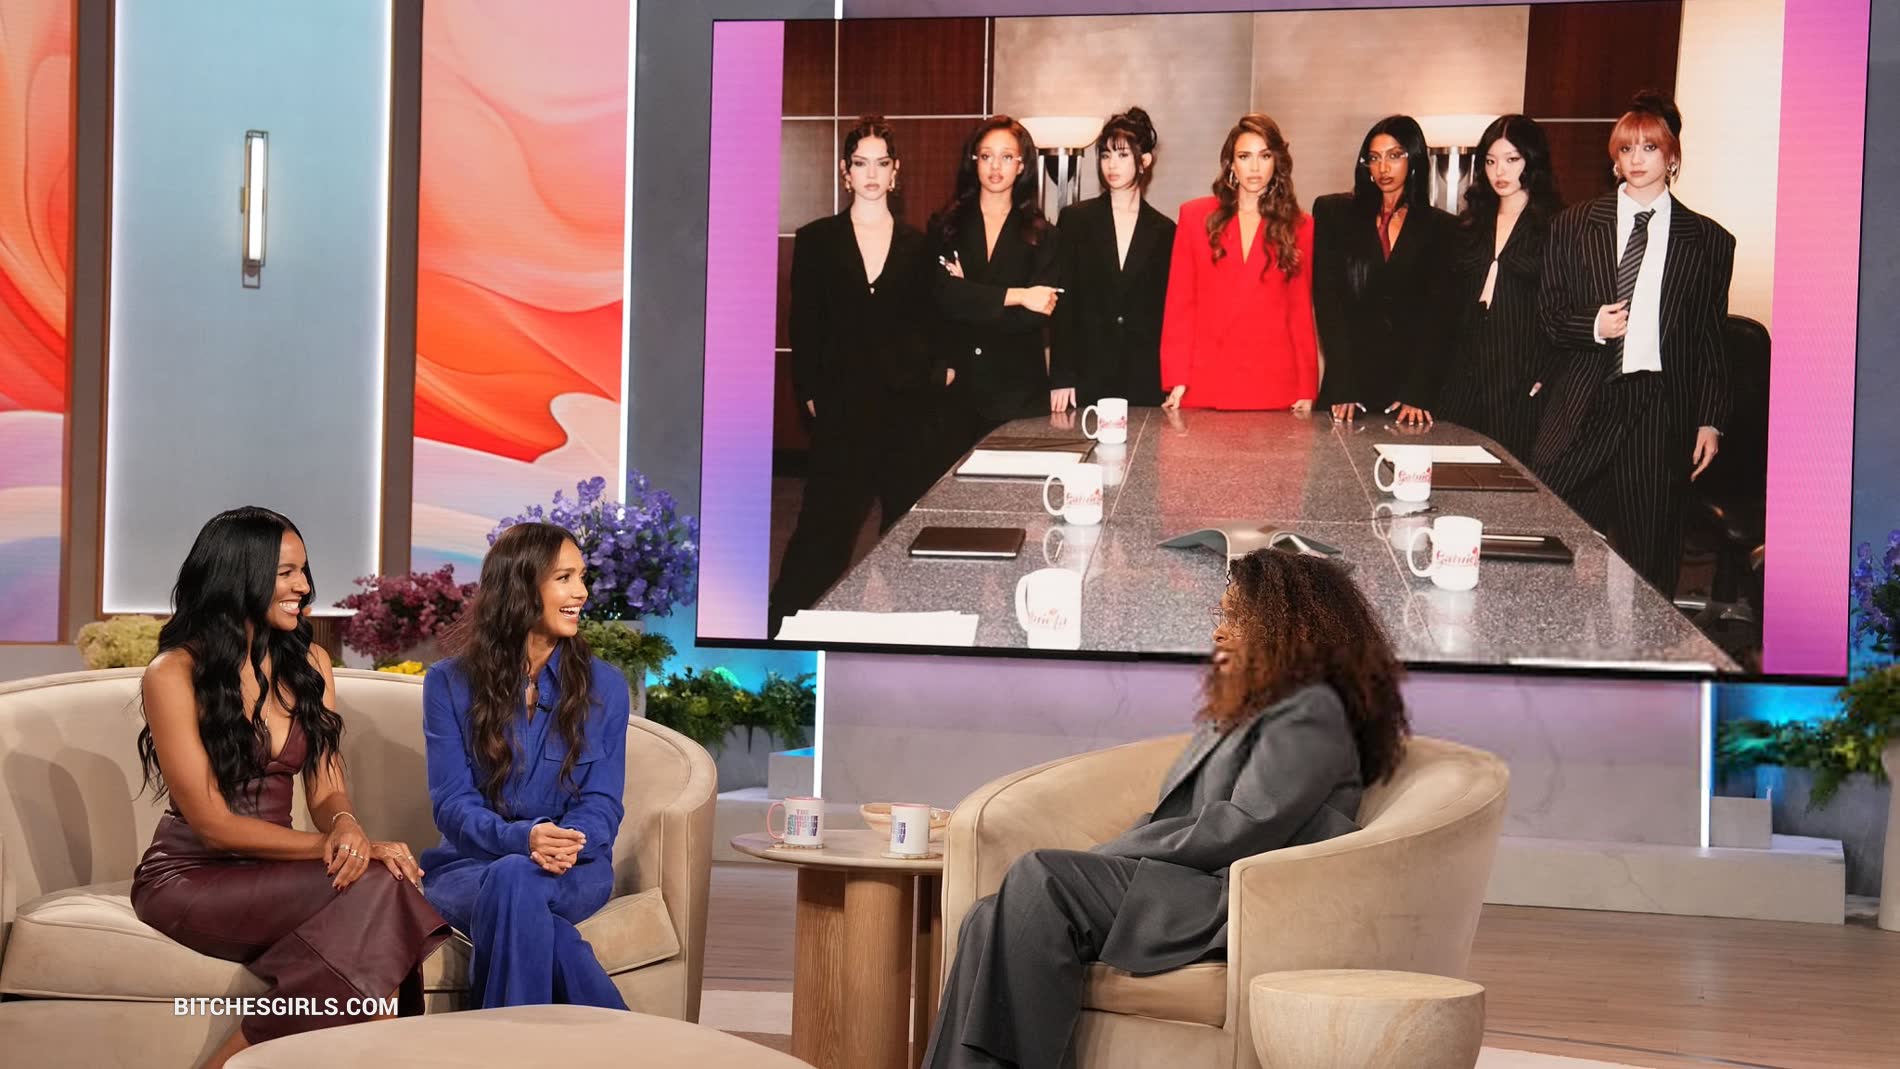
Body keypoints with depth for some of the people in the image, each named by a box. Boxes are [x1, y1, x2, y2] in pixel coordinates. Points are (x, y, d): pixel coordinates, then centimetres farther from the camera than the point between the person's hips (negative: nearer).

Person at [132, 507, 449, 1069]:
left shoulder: (308, 663, 9)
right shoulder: (174, 675, -10)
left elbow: (326, 792, 6)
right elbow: (212, 824, -14)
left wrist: (346, 828, -19)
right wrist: (332, 848, -21)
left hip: (269, 872, 5)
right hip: (189, 876, -5)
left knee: (385, 884, -28)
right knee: (369, 889, -29)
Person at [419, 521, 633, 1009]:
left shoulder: (603, 686, 5)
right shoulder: (450, 683, 2)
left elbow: (602, 803, 1)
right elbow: (452, 802, -6)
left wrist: (569, 843, -25)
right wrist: (522, 838, -27)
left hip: (575, 867, 0)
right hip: (471, 864, 0)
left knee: (517, 883, -36)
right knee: (515, 886, -37)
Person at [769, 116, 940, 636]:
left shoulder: (916, 245, 11)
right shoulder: (817, 240, 6)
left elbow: (928, 325, 12)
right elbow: (805, 325, 4)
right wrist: (809, 392, -4)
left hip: (906, 403, 2)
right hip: (842, 403, -2)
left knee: (908, 519, 2)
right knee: (827, 521, -4)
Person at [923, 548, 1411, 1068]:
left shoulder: (1313, 713, -2)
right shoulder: (1239, 713, 29)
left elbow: (1241, 833, -14)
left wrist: (1110, 854, -9)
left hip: (1238, 909, -9)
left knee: (1041, 877, -26)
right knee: (991, 920, -13)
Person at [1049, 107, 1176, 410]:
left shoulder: (1164, 231, 9)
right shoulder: (1075, 219, 6)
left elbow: (1165, 310, 10)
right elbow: (1062, 303, 2)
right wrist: (1060, 377, -6)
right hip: (1086, 374, -1)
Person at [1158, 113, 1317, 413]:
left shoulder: (1299, 227, 8)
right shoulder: (1195, 216, 8)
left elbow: (1301, 312, 8)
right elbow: (1180, 302, 5)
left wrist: (1307, 390, 1)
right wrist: (1176, 379, -3)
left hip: (1275, 388, 0)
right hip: (1205, 385, 0)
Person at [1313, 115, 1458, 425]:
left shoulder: (1441, 228, 7)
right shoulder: (1333, 212, 7)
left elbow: (1439, 315, 1)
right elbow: (1327, 300, -1)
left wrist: (1418, 393, -12)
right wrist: (1342, 387, -11)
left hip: (1414, 381, 0)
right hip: (1350, 380, 0)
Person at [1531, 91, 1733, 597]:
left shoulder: (1709, 241, 8)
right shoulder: (1574, 226, 10)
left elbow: (1712, 341, 9)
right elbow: (1547, 316, 10)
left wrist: (1710, 421, 4)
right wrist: (1592, 327, -10)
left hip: (1662, 411, 0)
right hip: (1582, 407, 1)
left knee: (1649, 565, 2)